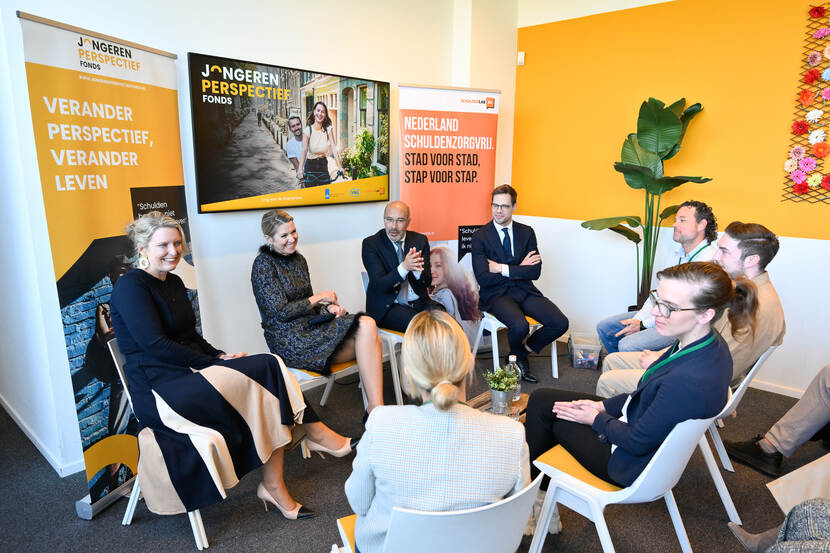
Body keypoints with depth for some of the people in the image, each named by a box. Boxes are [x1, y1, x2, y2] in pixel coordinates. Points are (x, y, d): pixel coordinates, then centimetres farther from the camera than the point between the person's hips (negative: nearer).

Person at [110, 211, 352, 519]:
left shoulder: (174, 283, 17)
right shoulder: (130, 286, -8)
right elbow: (155, 344, -17)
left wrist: (220, 357, 1)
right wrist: (213, 363, -16)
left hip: (192, 374, 8)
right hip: (158, 392, -8)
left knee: (269, 367, -19)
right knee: (266, 373, -26)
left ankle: (274, 485, -16)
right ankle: (314, 432, -6)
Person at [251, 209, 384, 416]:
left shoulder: (298, 259, 15)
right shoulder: (263, 265, -8)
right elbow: (281, 312, -14)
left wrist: (328, 308, -3)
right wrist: (320, 297, -6)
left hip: (310, 326, 7)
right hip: (289, 341, -7)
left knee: (370, 333, -22)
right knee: (366, 326, -24)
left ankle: (376, 409, -27)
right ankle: (376, 411, -23)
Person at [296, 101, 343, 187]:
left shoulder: (328, 129, -4)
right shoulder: (308, 130, -10)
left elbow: (334, 148, -11)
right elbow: (304, 150, -20)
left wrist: (340, 167, -21)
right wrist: (300, 169, -33)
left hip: (323, 165, 2)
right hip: (311, 166, -2)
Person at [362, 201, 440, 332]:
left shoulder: (420, 240, 5)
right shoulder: (370, 244, -5)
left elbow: (427, 281, 0)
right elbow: (379, 285, -14)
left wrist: (417, 269, -24)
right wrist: (404, 267, -31)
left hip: (420, 302, 4)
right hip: (387, 306, -4)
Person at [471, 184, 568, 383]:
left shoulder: (526, 232, 7)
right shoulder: (480, 236, -4)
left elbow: (535, 271, -3)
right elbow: (483, 278, -13)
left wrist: (504, 269, -13)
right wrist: (520, 269, -8)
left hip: (524, 291, 4)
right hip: (496, 294, -4)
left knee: (560, 323, -16)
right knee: (520, 326, -31)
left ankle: (526, 349, 11)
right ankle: (518, 356, 6)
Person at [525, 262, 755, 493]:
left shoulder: (689, 382, -39)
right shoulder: (710, 343, -10)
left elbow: (637, 442, -24)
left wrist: (596, 419, -7)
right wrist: (603, 406, 3)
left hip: (635, 464, -8)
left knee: (550, 415, 9)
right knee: (541, 399, 11)